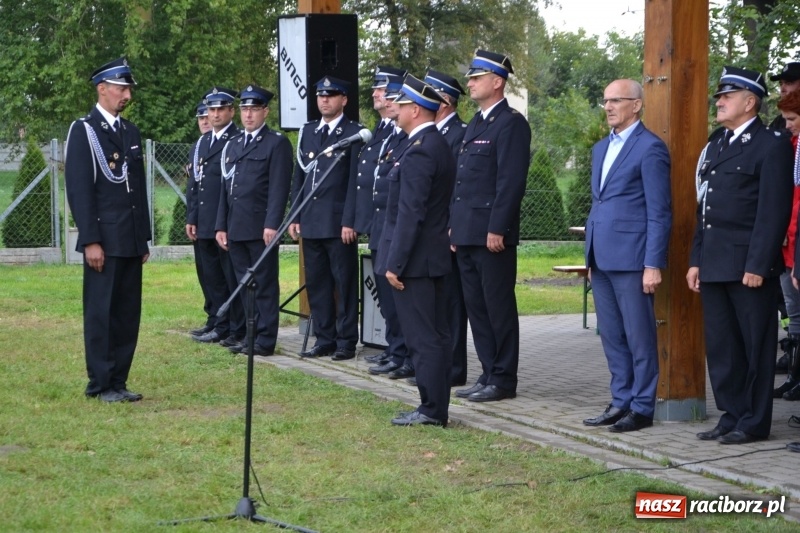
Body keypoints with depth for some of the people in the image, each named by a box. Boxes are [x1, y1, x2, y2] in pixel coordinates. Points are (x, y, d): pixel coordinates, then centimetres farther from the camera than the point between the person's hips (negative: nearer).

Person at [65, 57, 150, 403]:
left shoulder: (131, 132, 15)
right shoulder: (83, 131, -5)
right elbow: (78, 190, -11)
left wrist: (144, 239, 15)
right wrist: (90, 241, -16)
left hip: (131, 241, 7)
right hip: (104, 240, -6)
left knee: (128, 313, 7)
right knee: (101, 312, -1)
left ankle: (118, 381, 14)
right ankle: (100, 384, 6)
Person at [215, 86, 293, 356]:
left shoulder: (277, 143, -1)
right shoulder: (232, 145, 20)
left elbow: (279, 188, -9)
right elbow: (225, 189, 20)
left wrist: (272, 224, -17)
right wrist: (221, 226, 13)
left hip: (261, 228, -7)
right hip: (236, 229, 7)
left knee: (265, 285, -2)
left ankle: (265, 340, 0)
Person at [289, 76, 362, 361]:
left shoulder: (354, 133, -4)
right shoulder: (307, 132, 14)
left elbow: (356, 180, -9)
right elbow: (299, 177, 16)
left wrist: (349, 221, -14)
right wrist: (295, 217, 10)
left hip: (338, 223, -6)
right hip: (310, 222, 6)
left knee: (344, 283, 0)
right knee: (316, 283, 9)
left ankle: (346, 341, 6)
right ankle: (324, 339, 16)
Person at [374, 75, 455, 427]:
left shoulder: (418, 151, -18)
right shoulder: (438, 145, 13)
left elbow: (410, 214, -22)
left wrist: (395, 263, -19)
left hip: (414, 261, -10)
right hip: (433, 257, 10)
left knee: (423, 338, -6)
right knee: (435, 335, 12)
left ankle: (432, 410, -2)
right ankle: (436, 407, 19)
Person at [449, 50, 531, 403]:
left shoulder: (511, 123, -10)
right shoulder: (475, 124, 19)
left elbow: (511, 181, -17)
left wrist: (497, 229, -20)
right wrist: (454, 226, 17)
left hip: (492, 235, -9)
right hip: (467, 234, 9)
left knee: (499, 307, -2)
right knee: (476, 307, 11)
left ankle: (504, 380, 4)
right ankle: (489, 375, 18)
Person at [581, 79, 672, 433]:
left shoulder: (650, 148, -7)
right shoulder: (601, 149, 18)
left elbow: (659, 212, -10)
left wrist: (653, 264, -15)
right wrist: (591, 257, 18)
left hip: (632, 258, -8)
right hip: (602, 258, 8)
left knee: (639, 337, -1)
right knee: (612, 337, 11)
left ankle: (642, 408, 6)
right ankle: (621, 401, 19)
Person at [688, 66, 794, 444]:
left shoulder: (771, 145, -7)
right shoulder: (716, 144, 17)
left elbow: (774, 211, -13)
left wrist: (758, 265, -17)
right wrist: (696, 259, 13)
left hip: (749, 264, -7)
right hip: (714, 264, 8)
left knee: (755, 345, 1)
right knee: (720, 346, 10)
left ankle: (754, 423, 8)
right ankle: (732, 416, 18)